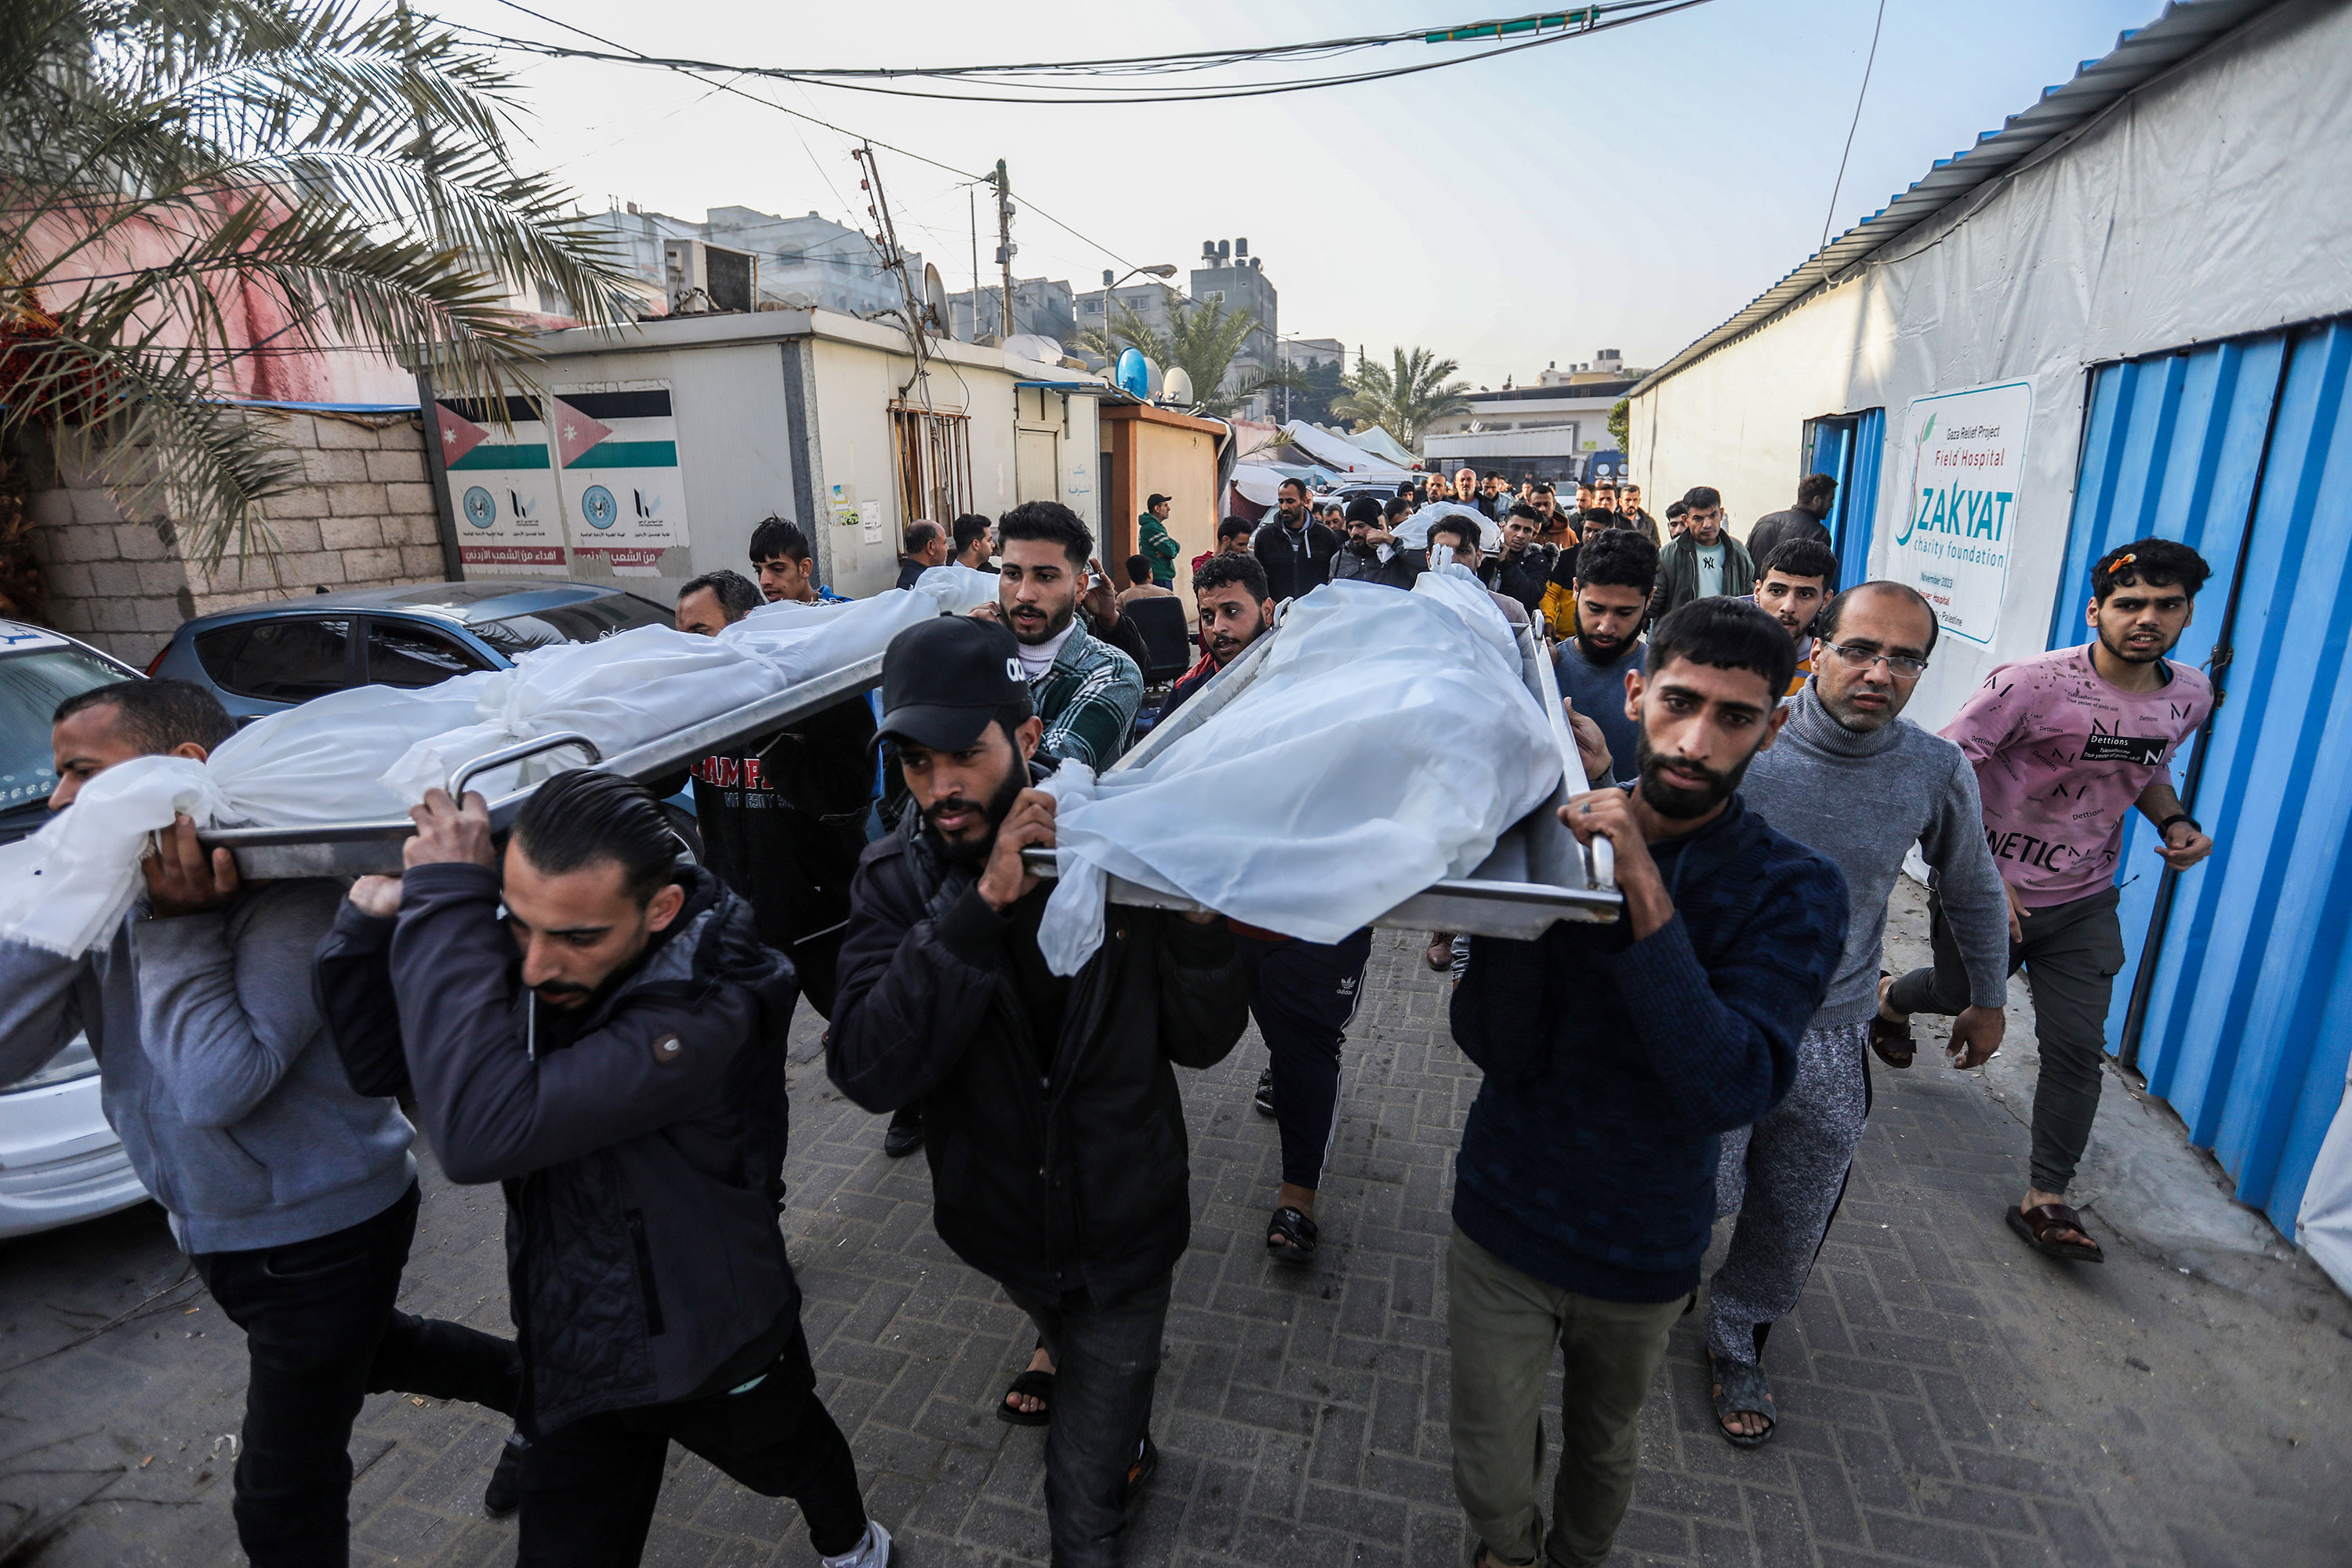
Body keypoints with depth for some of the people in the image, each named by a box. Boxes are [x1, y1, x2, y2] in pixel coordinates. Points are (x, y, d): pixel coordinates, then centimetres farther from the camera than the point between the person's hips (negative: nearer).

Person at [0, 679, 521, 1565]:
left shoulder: (285, 893, -27)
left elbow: (221, 1086, -32)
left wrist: (179, 923, -29)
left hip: (321, 1235, -8)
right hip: (216, 1228, 8)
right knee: (362, 1352, 31)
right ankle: (532, 1386, 50)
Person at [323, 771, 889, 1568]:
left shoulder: (707, 1009, -37)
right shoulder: (522, 954, -15)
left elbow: (483, 1133, -45)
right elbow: (375, 1047, -4)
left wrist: (447, 899, -39)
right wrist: (373, 920, -24)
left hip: (718, 1351, -4)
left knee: (794, 1457, 27)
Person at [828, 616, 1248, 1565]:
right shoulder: (899, 878, -18)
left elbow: (1203, 1042, -15)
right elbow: (870, 1072, -31)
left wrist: (1197, 918, -34)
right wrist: (980, 906, -40)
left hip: (1123, 1227, -3)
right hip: (1001, 1221, 3)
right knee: (1060, 1327, 35)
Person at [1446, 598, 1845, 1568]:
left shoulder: (1792, 893, -15)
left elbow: (1733, 1090, -29)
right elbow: (1495, 1047, -19)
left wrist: (1646, 897, -37)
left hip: (1642, 1252, 0)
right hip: (1502, 1225, 0)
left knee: (1602, 1452, 27)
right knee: (1491, 1484, 15)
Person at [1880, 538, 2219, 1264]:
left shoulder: (2190, 696, -2)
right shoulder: (2034, 684, -22)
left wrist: (2173, 822, -3)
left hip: (2083, 902, 4)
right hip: (1989, 887, -4)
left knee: (2076, 1048, 1)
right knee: (1958, 995, 19)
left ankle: (2045, 1200, 14)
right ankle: (1888, 999, 56)